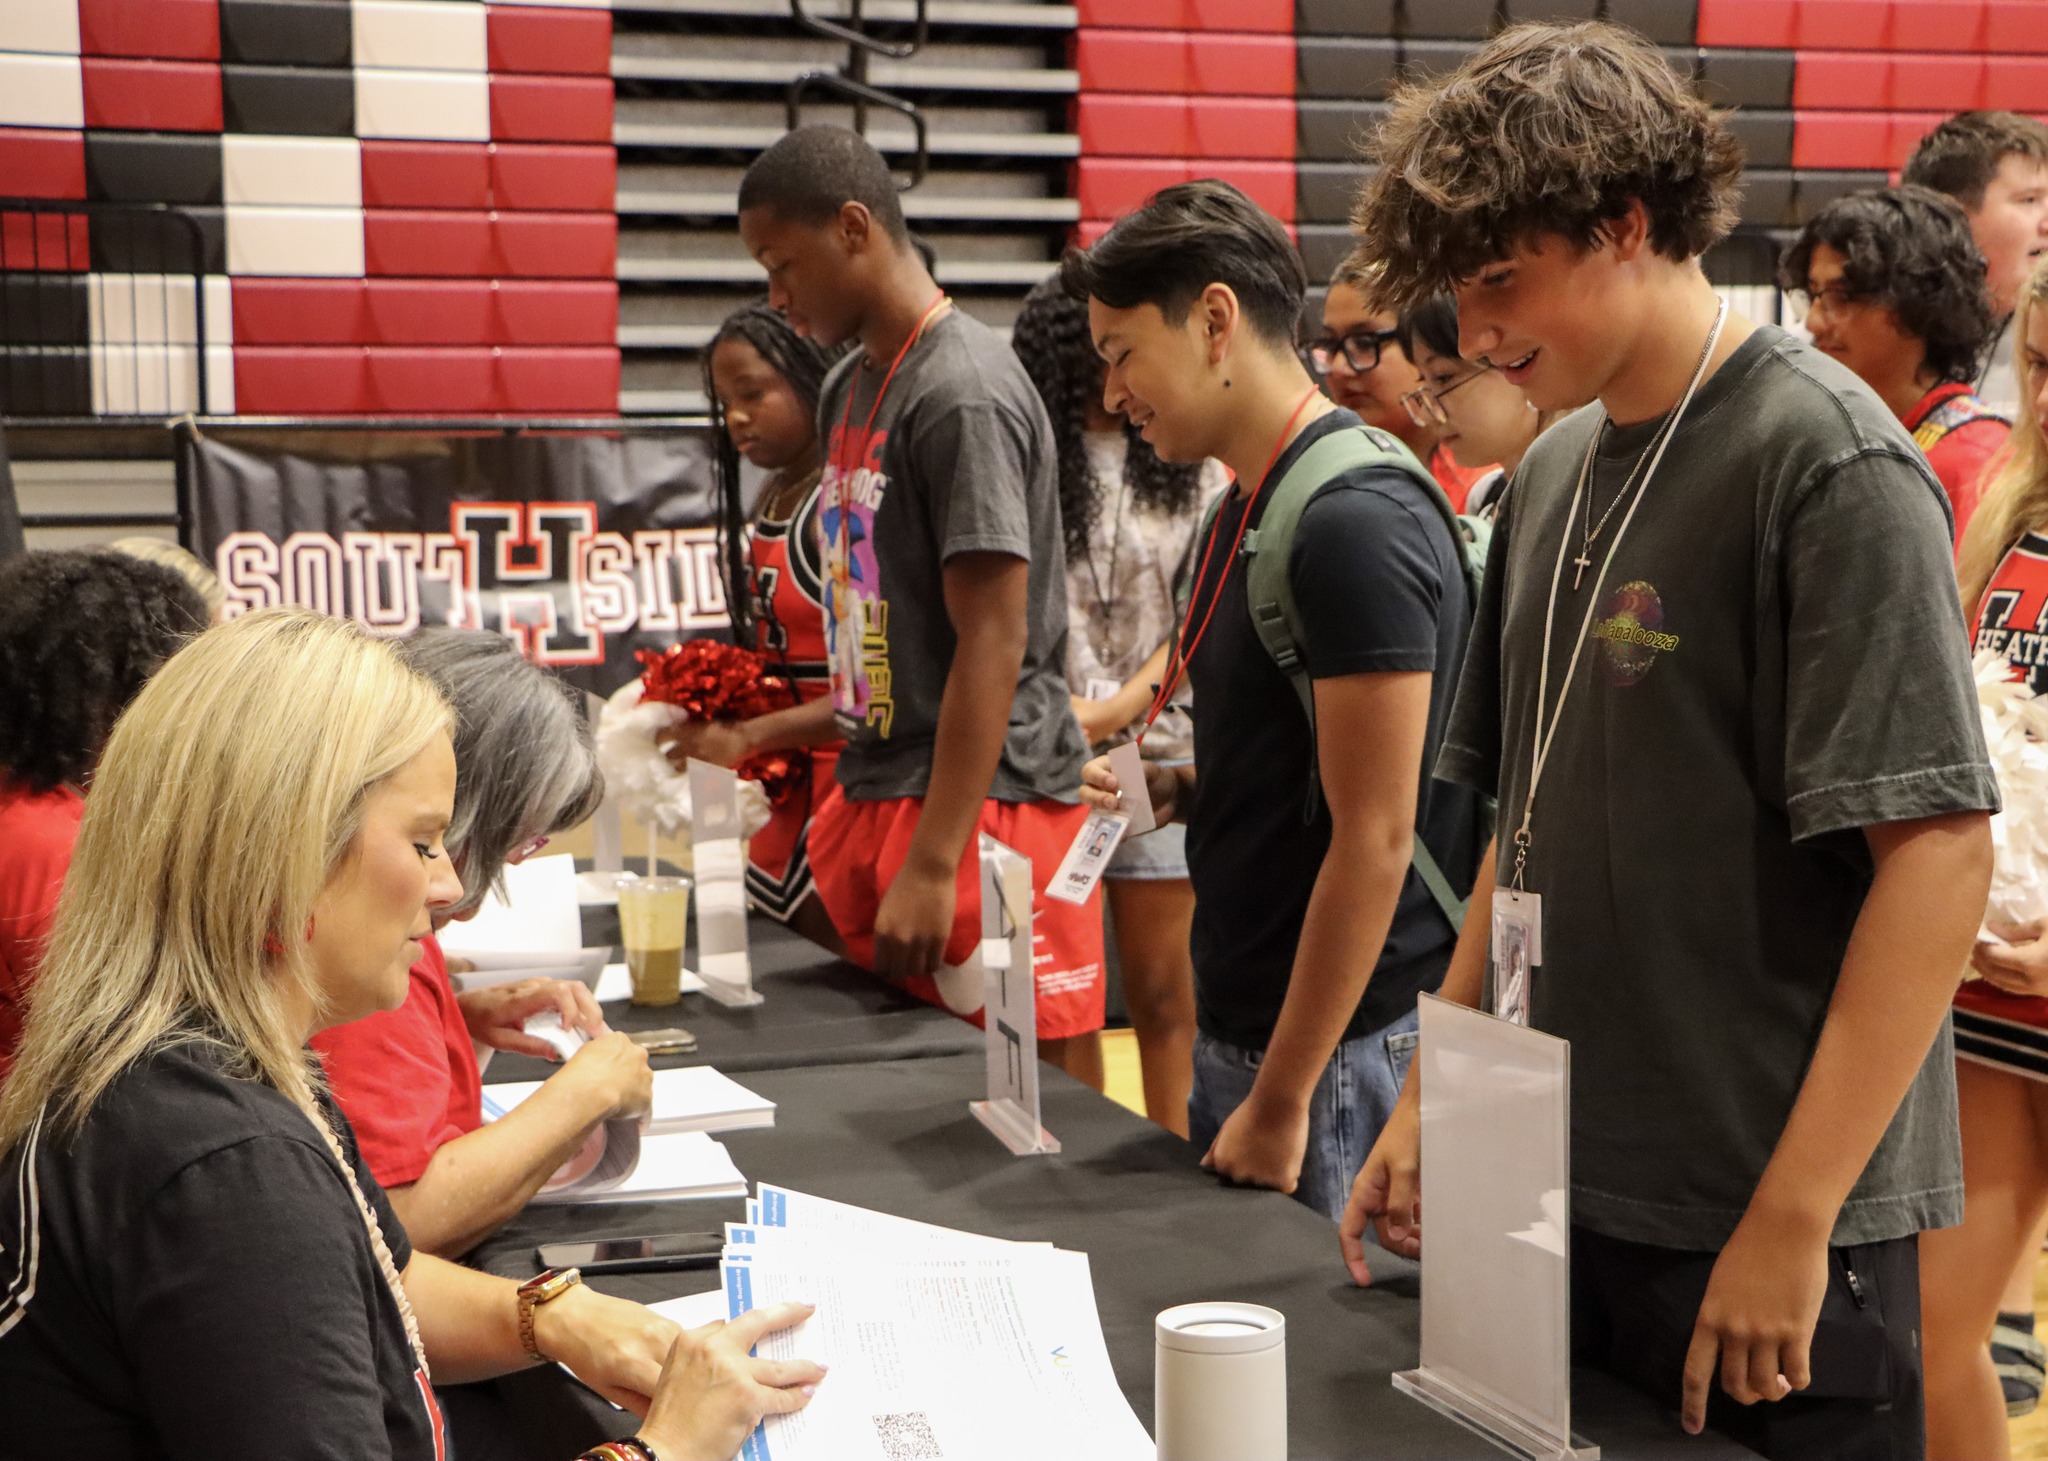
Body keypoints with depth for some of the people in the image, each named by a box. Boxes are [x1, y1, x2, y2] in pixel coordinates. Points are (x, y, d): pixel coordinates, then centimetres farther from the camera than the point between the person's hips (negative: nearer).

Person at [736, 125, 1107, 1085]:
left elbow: (993, 646, -18)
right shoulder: (849, 388, 15)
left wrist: (933, 865, -20)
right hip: (873, 792, 9)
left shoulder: (964, 396, -14)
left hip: (982, 804, -9)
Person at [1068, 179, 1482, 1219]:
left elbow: (1373, 838, -21)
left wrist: (1281, 1100, -19)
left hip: (1340, 1052, -9)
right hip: (1234, 1032, 9)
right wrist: (1176, 791, 2)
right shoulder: (1246, 512, 11)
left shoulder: (1356, 521, -19)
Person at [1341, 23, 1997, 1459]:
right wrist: (1432, 1101, 11)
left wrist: (1791, 1219, -19)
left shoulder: (1828, 459, -12)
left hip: (1767, 1235, -7)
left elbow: (1940, 851, -18)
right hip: (1567, 1200, 7)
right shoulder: (1555, 472, 10)